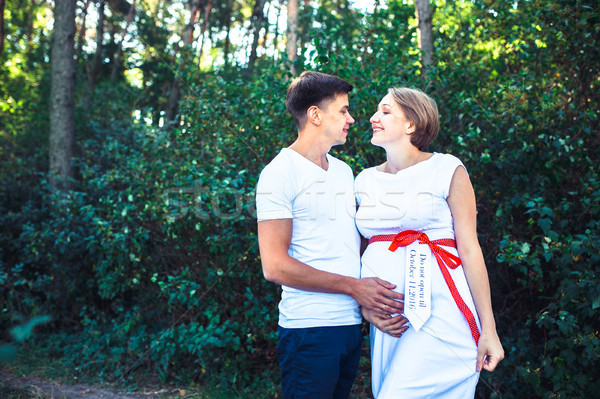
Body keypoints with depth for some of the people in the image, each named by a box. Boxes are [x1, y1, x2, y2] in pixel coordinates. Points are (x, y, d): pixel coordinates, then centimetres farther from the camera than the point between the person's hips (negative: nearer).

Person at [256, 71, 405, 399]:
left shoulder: (344, 171, 16)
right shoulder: (281, 172, -8)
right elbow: (275, 266, -15)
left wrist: (378, 295, 1)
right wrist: (354, 287, -14)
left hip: (352, 323, 7)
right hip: (309, 329, -7)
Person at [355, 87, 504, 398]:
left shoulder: (447, 170, 1)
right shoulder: (365, 180, 14)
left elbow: (470, 249, -3)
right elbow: (357, 252, 17)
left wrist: (489, 329, -5)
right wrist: (365, 307, 1)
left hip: (439, 313, -5)